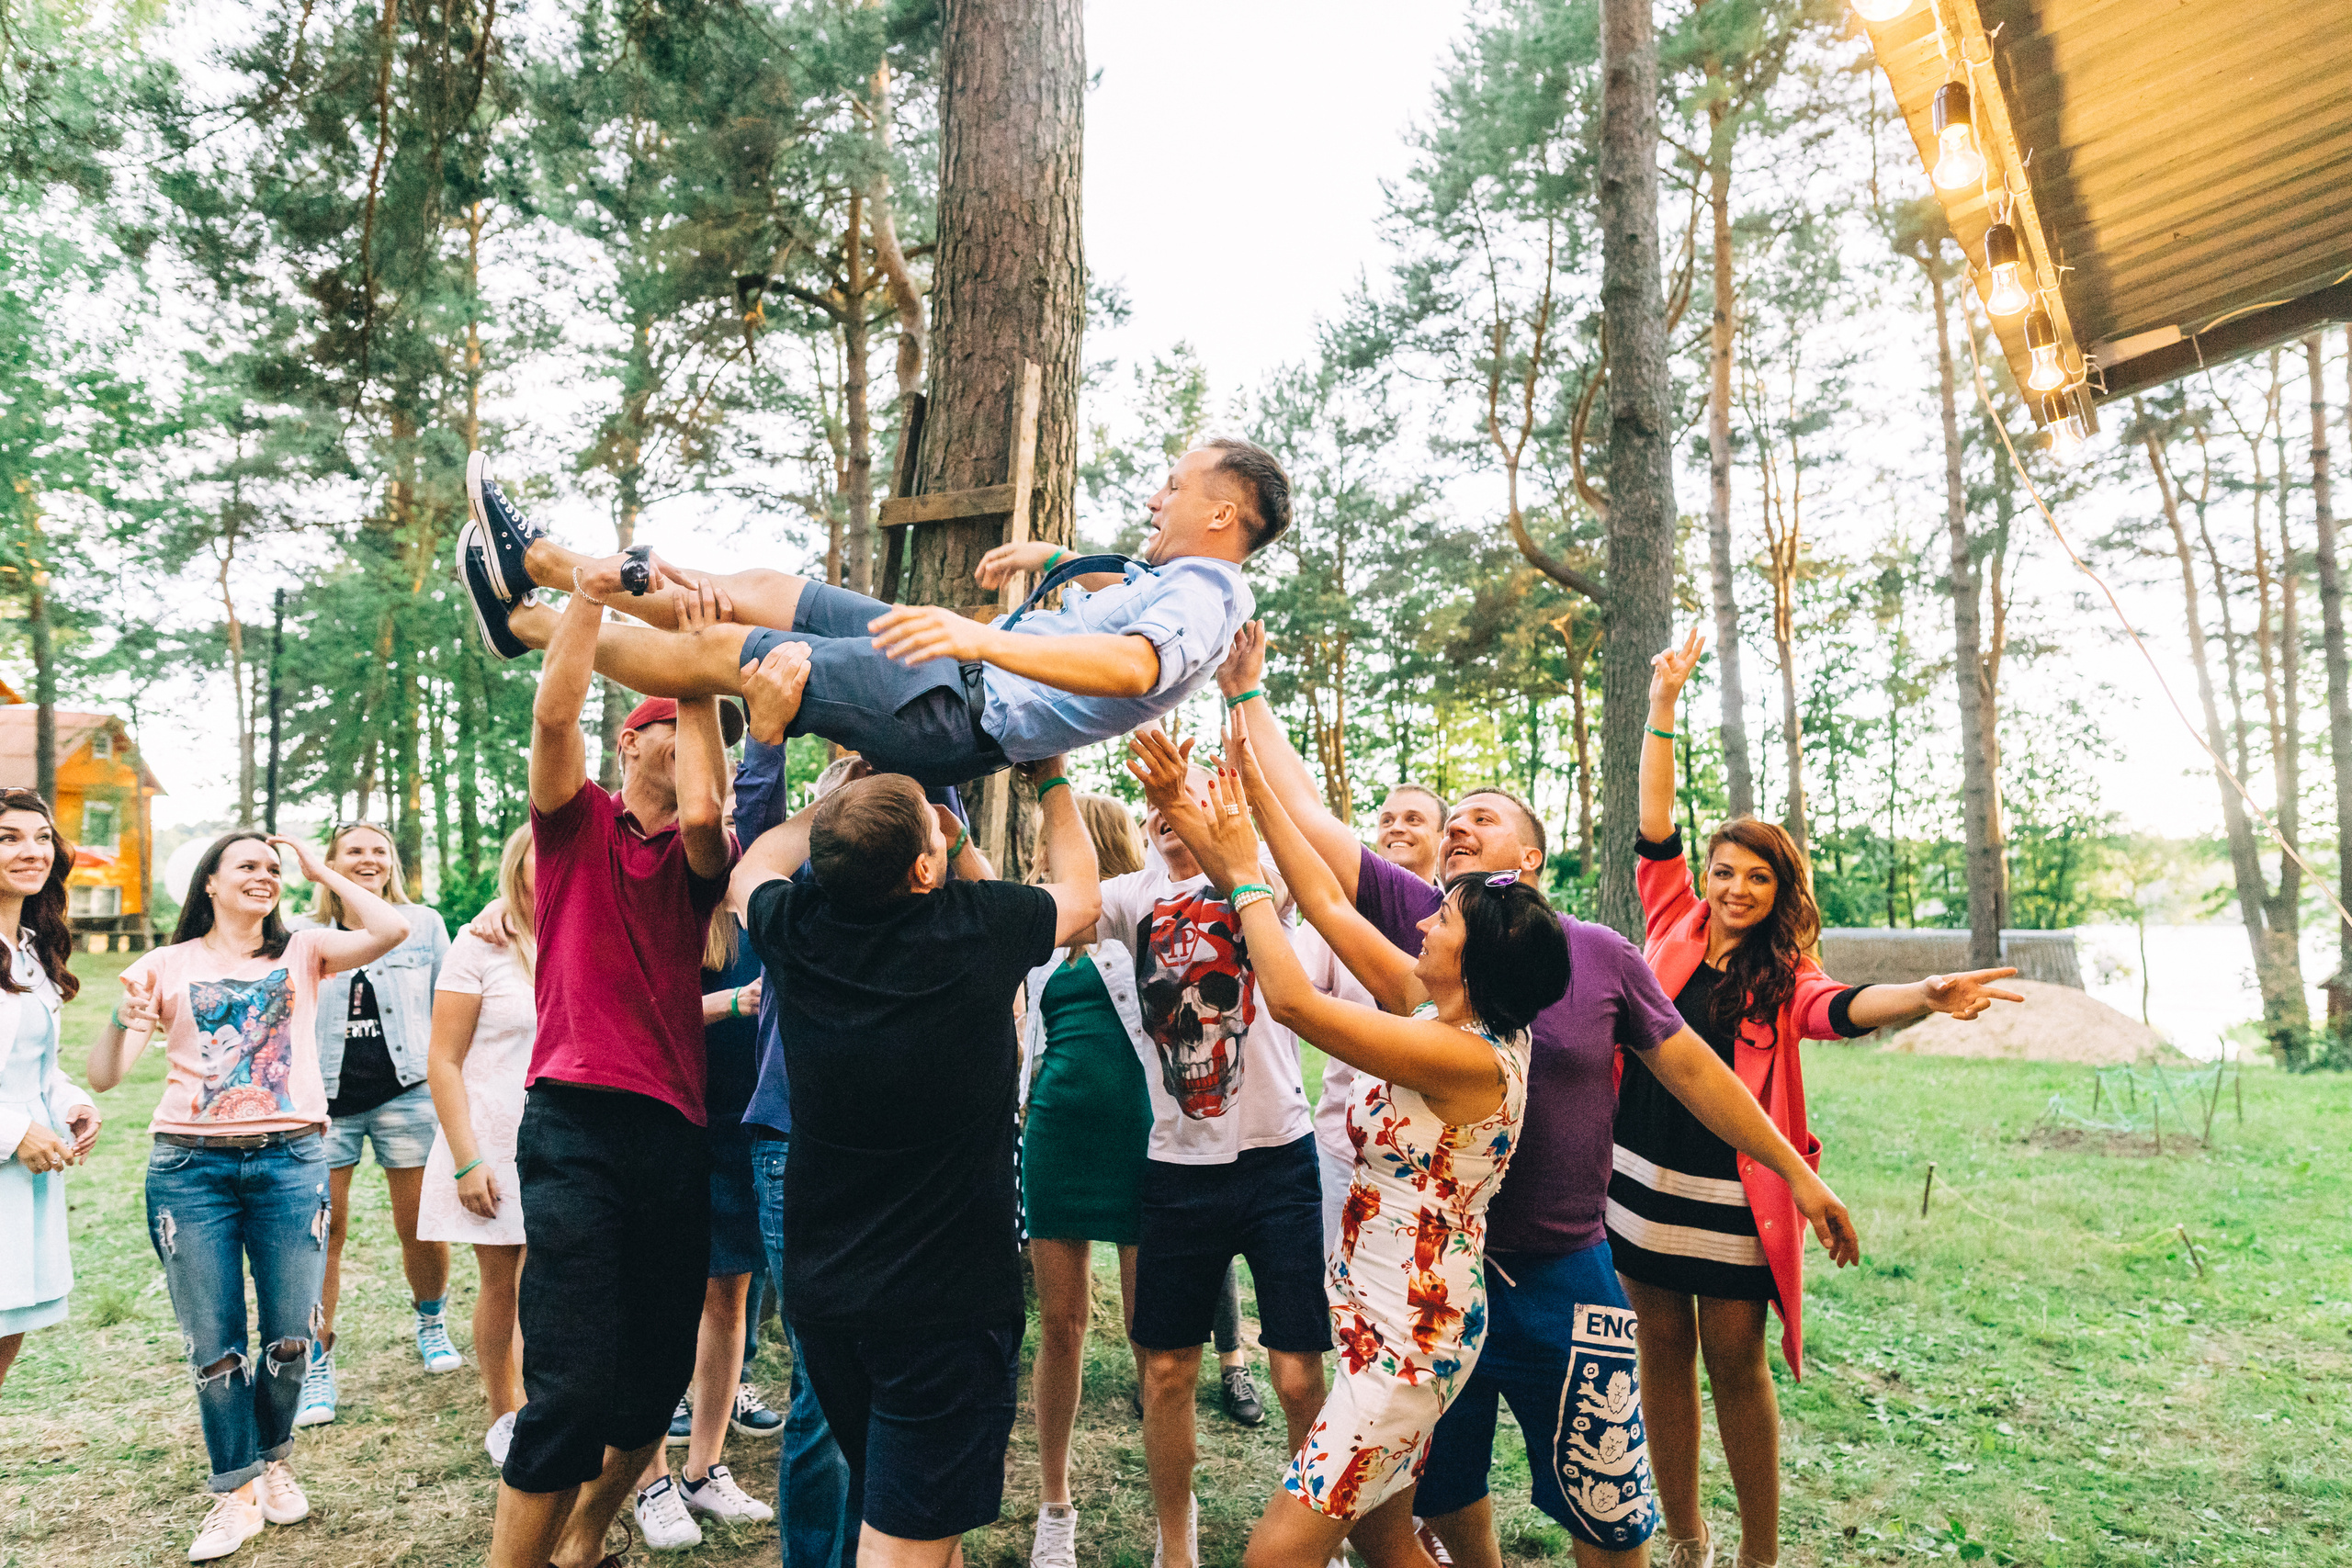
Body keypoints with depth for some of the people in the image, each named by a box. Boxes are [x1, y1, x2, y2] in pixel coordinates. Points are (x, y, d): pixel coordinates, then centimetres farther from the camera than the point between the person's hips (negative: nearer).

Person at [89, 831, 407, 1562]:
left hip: (291, 1159, 0)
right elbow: (104, 1075, 1)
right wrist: (122, 1021, -20)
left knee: (291, 1333, 4)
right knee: (213, 1340, 4)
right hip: (190, 1165, 0)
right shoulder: (168, 965, 7)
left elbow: (391, 931, -12)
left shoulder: (301, 952, 7)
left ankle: (273, 1458, 29)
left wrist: (322, 871, -3)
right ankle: (237, 1489, 21)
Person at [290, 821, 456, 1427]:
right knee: (321, 1232, -2)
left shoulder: (423, 923, 6)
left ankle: (431, 1322, 31)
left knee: (421, 1226, 5)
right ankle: (317, 1364, 12)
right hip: (325, 1098, 0)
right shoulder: (301, 934, 7)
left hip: (407, 1090, 0)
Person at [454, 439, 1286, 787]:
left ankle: (525, 623, 18)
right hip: (961, 669, 10)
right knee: (763, 589, 12)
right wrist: (1057, 558, 24)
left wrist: (987, 640, -52)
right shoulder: (1176, 576, 12)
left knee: (716, 652, -4)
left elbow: (1133, 664, -41)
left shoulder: (1201, 601, -19)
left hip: (956, 712, -10)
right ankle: (537, 561, 25)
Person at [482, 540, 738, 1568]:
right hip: (578, 1122, -4)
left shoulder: (701, 857, 12)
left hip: (677, 1128, 4)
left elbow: (703, 809, -12)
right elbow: (554, 712, -9)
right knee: (574, 1386, -12)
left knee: (660, 1374, 13)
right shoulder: (578, 822, 8)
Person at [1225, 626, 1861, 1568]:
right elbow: (1305, 814, -7)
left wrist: (1796, 1173, 8)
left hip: (1559, 1278, -1)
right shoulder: (1415, 923, -4)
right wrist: (1247, 693, -5)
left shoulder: (1598, 954, -4)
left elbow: (1693, 1069, 5)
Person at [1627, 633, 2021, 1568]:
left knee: (1735, 1361, 5)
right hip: (1644, 1174, 2)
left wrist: (1924, 997, -42)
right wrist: (1663, 708, -1)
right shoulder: (1674, 929, 5)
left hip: (1731, 1190, -2)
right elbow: (1655, 831, 2)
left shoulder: (1783, 980, -1)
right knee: (1662, 1352, 11)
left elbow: (1843, 1008, -21)